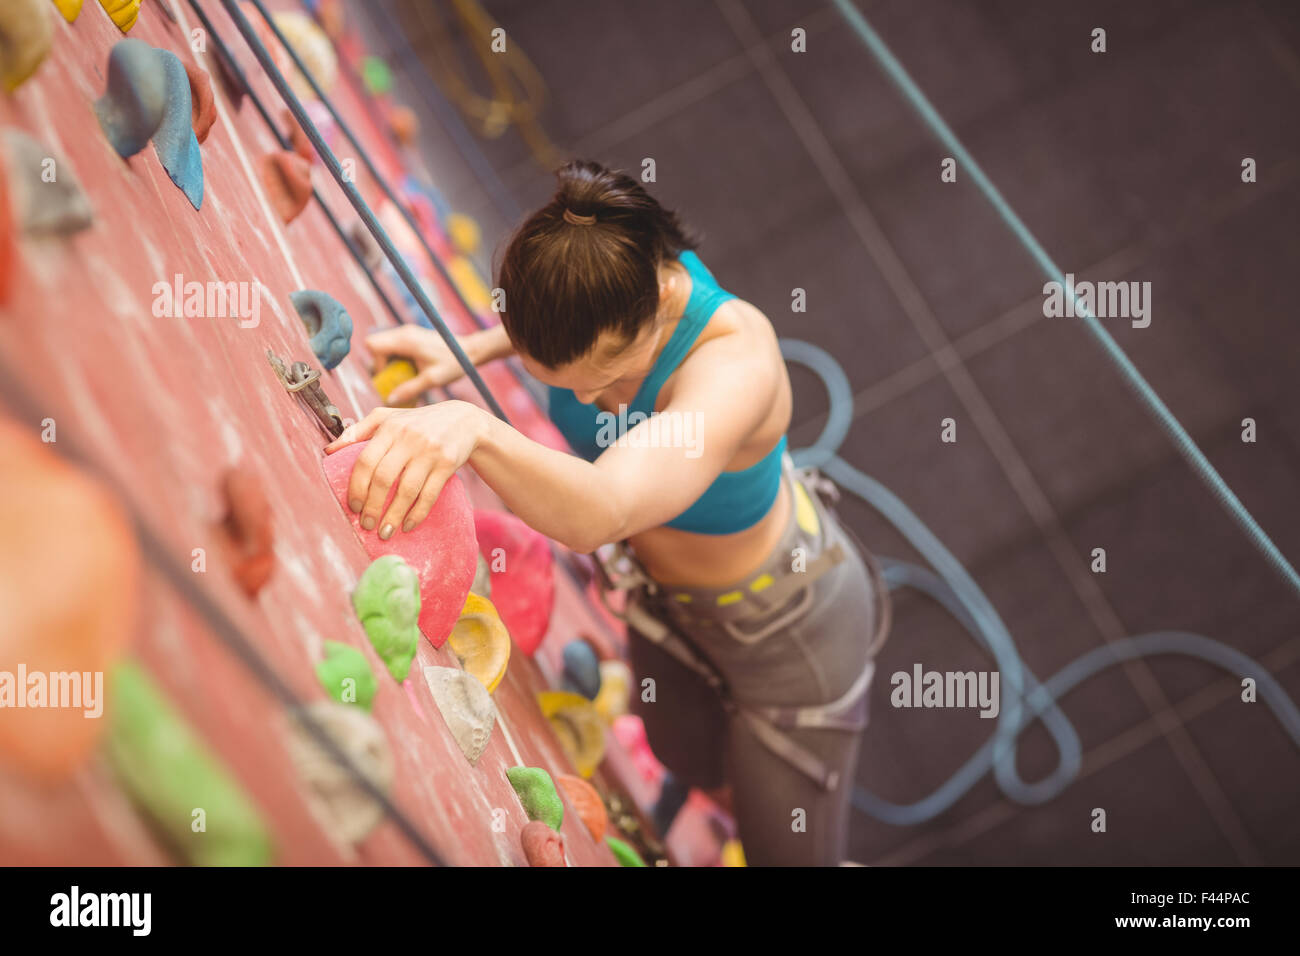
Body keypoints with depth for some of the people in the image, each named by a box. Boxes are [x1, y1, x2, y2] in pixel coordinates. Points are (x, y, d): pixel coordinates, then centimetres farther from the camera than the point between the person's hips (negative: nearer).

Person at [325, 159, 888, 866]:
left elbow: (598, 512, -62)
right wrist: (467, 352, -12)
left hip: (782, 618, -6)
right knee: (692, 764, 30)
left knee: (786, 850, 12)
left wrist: (473, 429, -79)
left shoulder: (739, 363, -45)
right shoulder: (603, 272, -26)